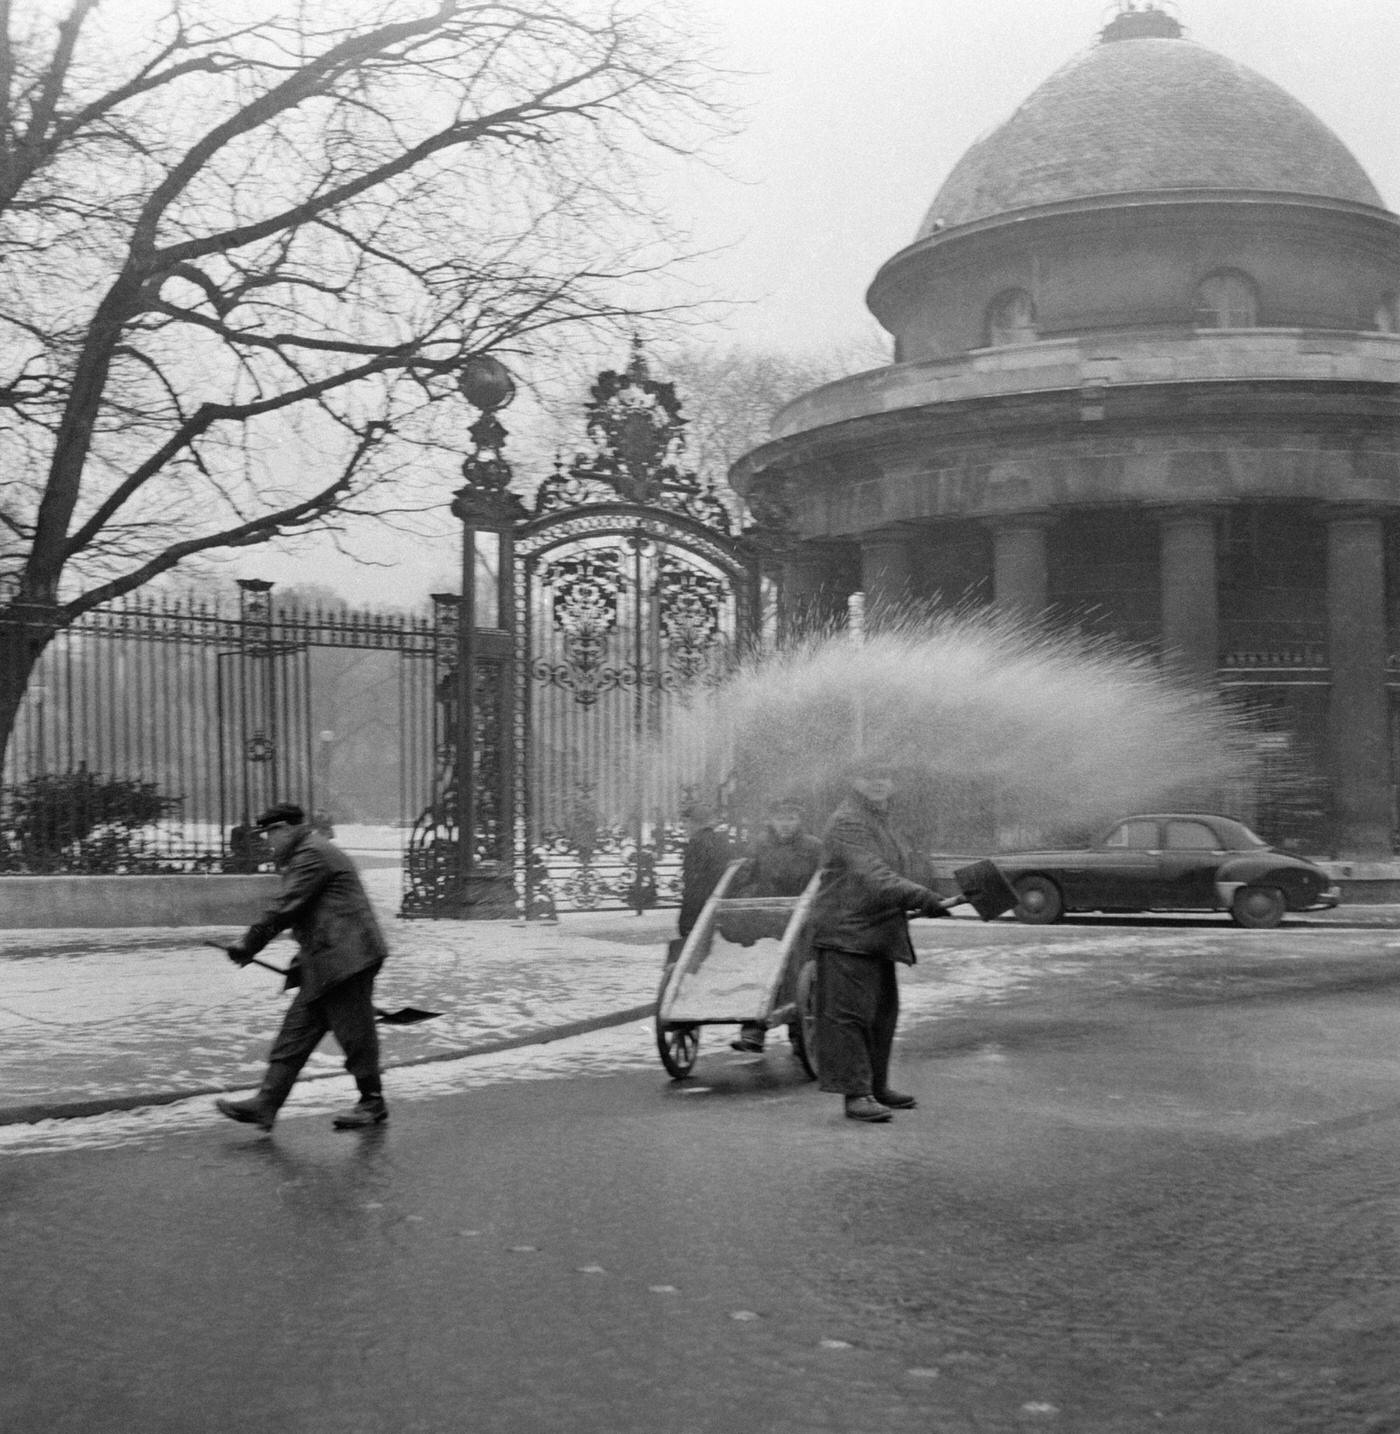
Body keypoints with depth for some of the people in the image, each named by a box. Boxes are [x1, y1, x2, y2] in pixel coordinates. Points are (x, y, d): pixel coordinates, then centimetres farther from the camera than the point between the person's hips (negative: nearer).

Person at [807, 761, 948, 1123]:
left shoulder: (882, 822, 19)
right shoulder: (848, 824, -15)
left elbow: (898, 871, 30)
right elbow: (872, 877, -27)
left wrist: (921, 897, 17)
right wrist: (919, 896, -34)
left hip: (878, 935, 10)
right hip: (846, 933, -10)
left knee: (882, 1013, 15)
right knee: (851, 1012, -9)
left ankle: (876, 1087, 25)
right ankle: (855, 1093, -8)